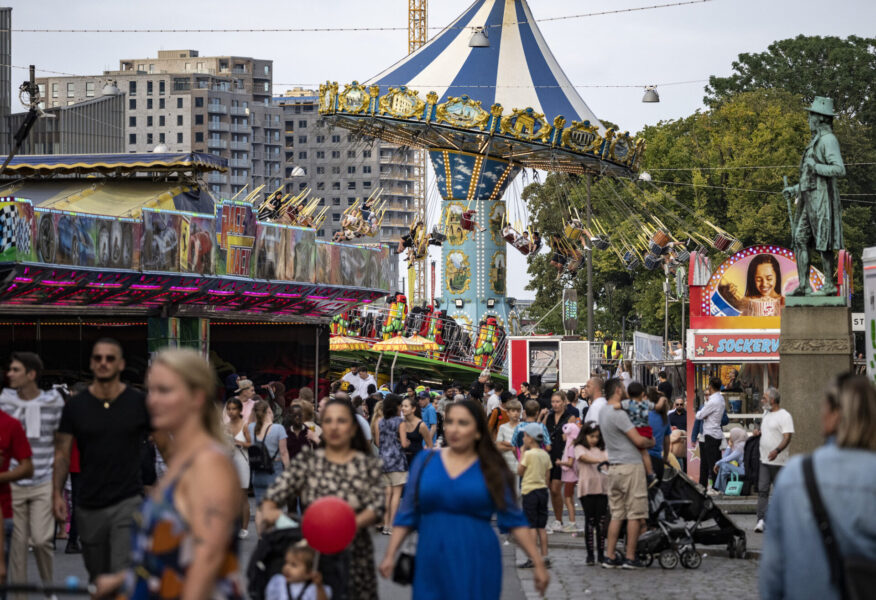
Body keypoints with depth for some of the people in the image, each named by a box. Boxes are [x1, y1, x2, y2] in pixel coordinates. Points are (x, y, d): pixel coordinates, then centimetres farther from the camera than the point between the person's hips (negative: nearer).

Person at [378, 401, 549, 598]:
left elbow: (514, 520, 3)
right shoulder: (425, 461, 7)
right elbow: (407, 515, 10)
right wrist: (390, 554, 2)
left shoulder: (492, 469, 2)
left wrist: (538, 563, -1)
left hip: (476, 568, -2)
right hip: (432, 563, 2)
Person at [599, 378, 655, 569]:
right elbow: (639, 441, -16)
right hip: (631, 466, -8)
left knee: (617, 514, 10)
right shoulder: (618, 414, -15)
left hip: (614, 467, 8)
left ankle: (609, 557, 6)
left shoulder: (603, 413, 14)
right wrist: (652, 442, 3)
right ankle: (630, 558, -1)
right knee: (635, 514, -2)